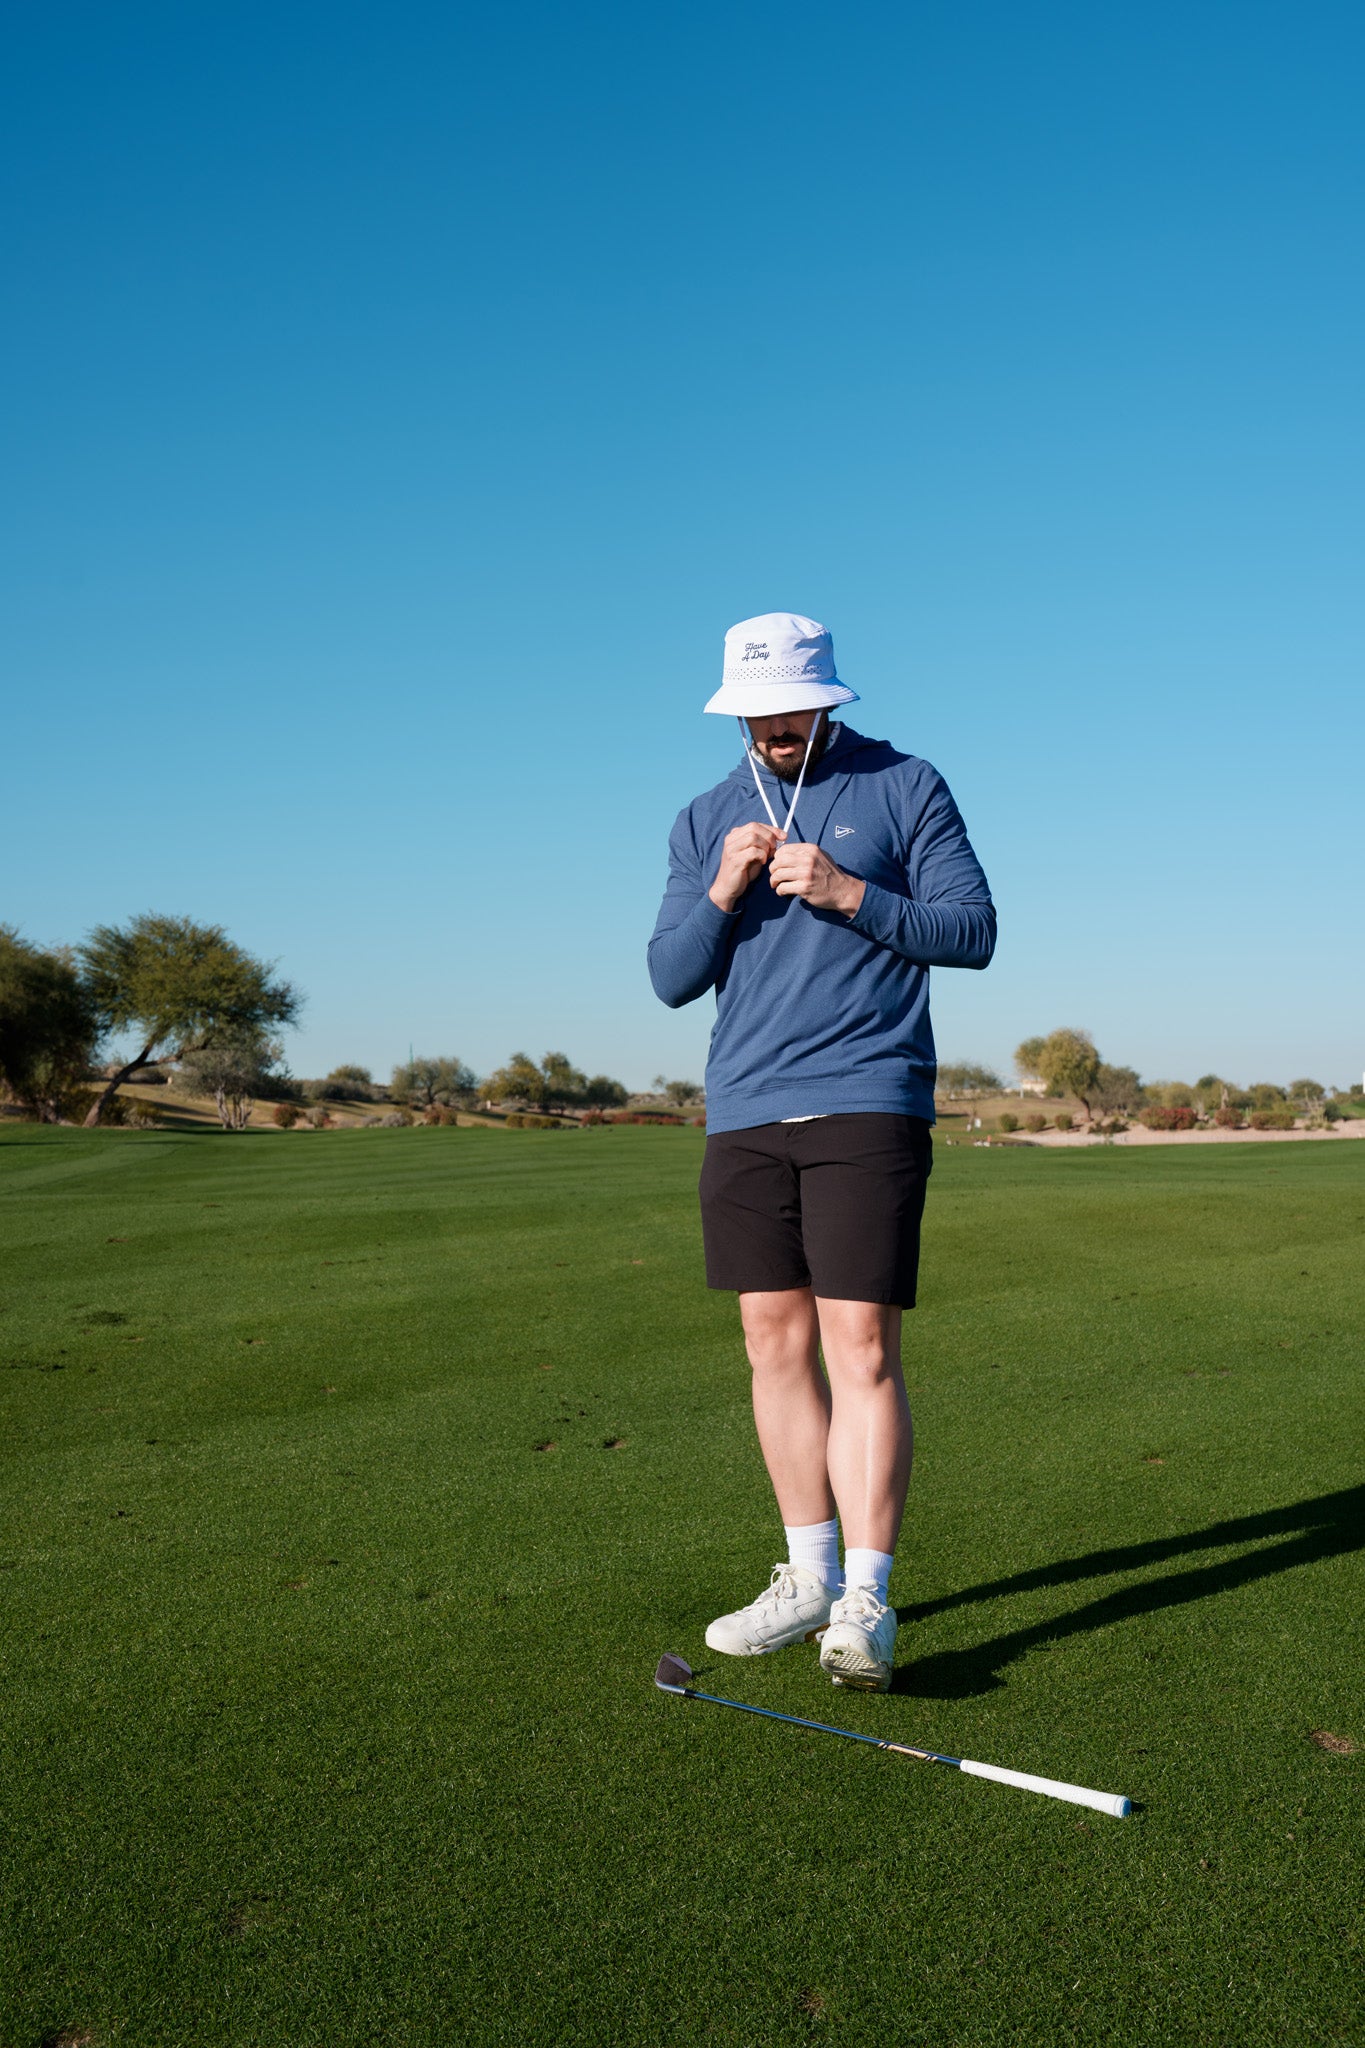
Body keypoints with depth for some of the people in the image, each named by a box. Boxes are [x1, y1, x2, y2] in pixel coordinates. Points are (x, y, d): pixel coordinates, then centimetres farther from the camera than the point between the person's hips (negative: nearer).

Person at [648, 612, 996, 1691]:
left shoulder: (906, 786, 5)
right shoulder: (705, 820, 15)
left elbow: (973, 931, -1)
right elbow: (671, 978, 10)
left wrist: (849, 893, -13)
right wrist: (722, 895, -7)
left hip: (867, 1105, -4)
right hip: (742, 1115, 5)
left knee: (861, 1349, -9)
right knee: (777, 1344, 7)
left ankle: (866, 1603, -3)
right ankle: (811, 1577, 19)